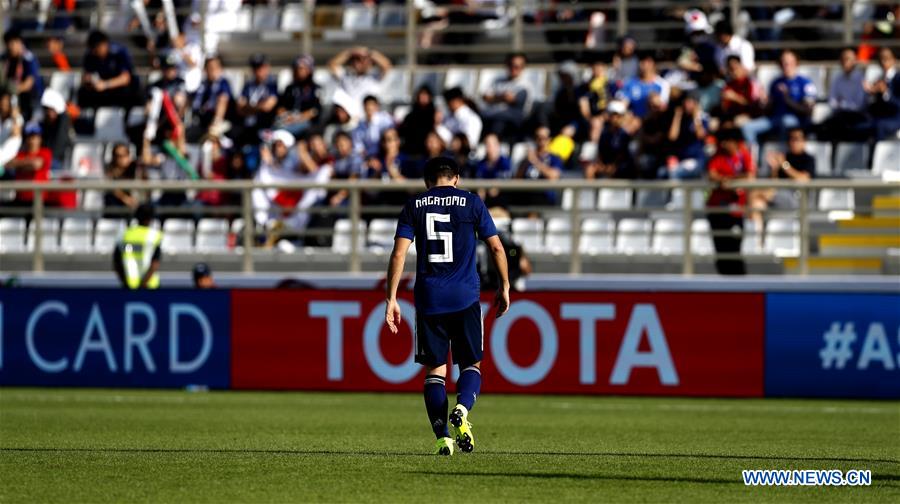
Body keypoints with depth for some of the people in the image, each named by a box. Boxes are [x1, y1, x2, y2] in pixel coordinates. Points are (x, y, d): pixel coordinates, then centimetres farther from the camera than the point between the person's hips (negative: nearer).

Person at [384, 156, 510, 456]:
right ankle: (461, 409, -22)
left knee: (434, 370, 6)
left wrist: (391, 299, 1)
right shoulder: (472, 203, 5)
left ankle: (442, 437, -4)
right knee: (471, 364, 8)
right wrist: (504, 287, 16)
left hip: (429, 300, 1)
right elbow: (496, 248, 4)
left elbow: (398, 254, 0)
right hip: (465, 298, -1)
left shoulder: (414, 206, 7)